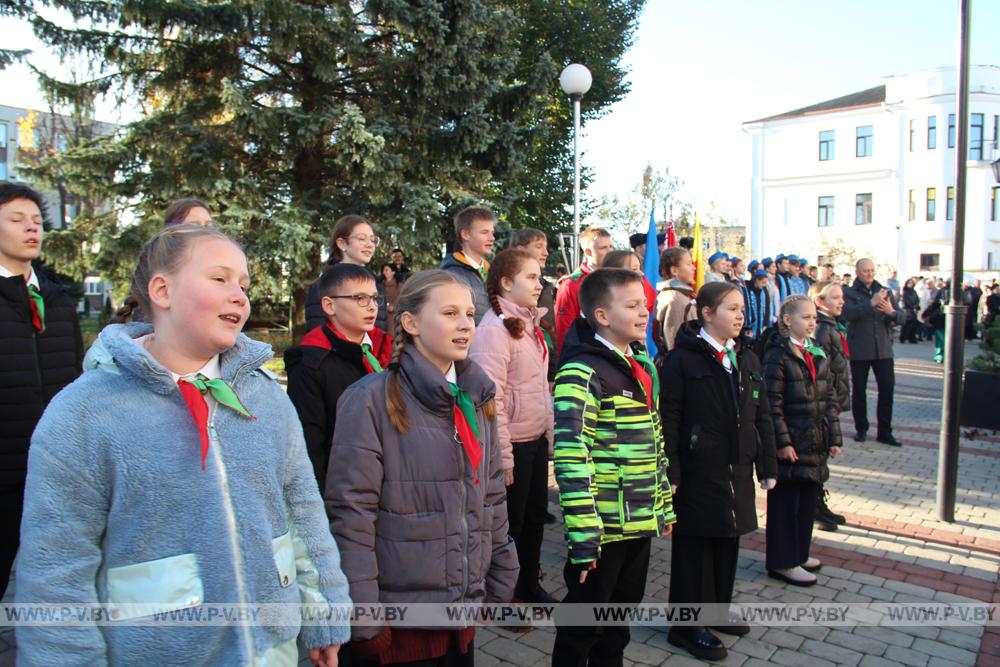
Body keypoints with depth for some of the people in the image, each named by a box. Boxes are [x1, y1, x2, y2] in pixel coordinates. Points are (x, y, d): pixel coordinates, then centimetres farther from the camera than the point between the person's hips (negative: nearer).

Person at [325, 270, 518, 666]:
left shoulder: (476, 399, 6)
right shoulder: (371, 400, -14)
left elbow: (492, 498, 11)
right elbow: (350, 514, -15)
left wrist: (500, 586, 11)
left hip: (463, 611, 6)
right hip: (396, 622, -5)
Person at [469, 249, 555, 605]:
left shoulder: (529, 324, 10)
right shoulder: (494, 329, -18)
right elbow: (491, 398, -22)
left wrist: (549, 432, 14)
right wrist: (503, 456, -20)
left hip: (537, 440, 9)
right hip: (513, 444, -9)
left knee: (536, 513, 20)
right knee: (510, 522, 6)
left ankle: (528, 583, 38)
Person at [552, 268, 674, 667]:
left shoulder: (643, 365, 9)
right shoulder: (582, 373, -18)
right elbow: (572, 458, -23)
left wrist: (664, 506, 16)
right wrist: (583, 535, -23)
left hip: (640, 521, 8)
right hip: (603, 526, -8)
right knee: (583, 623, 11)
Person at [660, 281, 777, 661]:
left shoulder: (748, 359, 10)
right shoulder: (683, 359, -11)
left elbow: (762, 416, 14)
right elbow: (668, 420, -12)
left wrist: (768, 466, 11)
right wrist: (670, 472, -15)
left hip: (737, 471, 7)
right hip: (698, 471, -6)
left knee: (727, 542, 17)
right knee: (695, 547, 4)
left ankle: (717, 610, 36)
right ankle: (688, 624, 18)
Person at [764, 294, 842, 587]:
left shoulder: (818, 355, 11)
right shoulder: (778, 356, -12)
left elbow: (829, 398, 14)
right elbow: (772, 404, -15)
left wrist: (834, 437, 9)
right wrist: (782, 442, -17)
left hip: (815, 443, 8)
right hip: (791, 444, -7)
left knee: (808, 499, 16)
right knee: (785, 503, 2)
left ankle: (799, 553, 32)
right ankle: (782, 562, 12)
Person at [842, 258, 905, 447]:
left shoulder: (885, 292, 12)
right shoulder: (849, 293, 0)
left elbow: (902, 317, 6)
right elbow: (848, 313, -20)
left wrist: (892, 312, -15)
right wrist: (871, 303, -28)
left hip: (883, 349, 3)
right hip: (859, 350, -3)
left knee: (887, 388, 0)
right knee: (859, 390, 6)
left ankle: (884, 431, 10)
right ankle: (861, 428, 21)